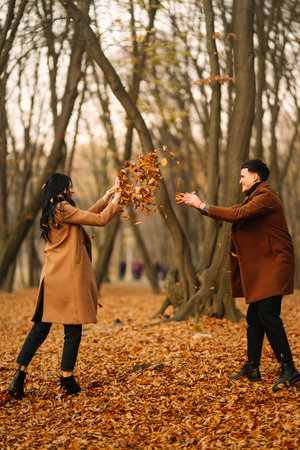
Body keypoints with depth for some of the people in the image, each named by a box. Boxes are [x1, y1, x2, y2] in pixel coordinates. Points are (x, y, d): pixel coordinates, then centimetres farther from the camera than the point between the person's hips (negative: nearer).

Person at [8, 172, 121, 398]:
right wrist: (116, 199, 5)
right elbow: (100, 219, -10)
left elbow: (88, 215, 25)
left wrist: (109, 194, 27)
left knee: (40, 327, 10)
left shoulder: (51, 212, 17)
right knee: (73, 330, 0)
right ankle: (68, 381, 6)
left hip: (51, 276, 9)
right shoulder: (63, 209, -12)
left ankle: (19, 376, 5)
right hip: (68, 276, -9)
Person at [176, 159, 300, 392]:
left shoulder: (266, 197, -13)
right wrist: (197, 202, 16)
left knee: (267, 314, -17)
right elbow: (231, 212, 23)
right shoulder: (256, 197, 20)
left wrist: (202, 206, -17)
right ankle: (252, 368, 17)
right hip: (259, 268, 11)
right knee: (254, 316, 10)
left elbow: (237, 215, -24)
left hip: (274, 266, -11)